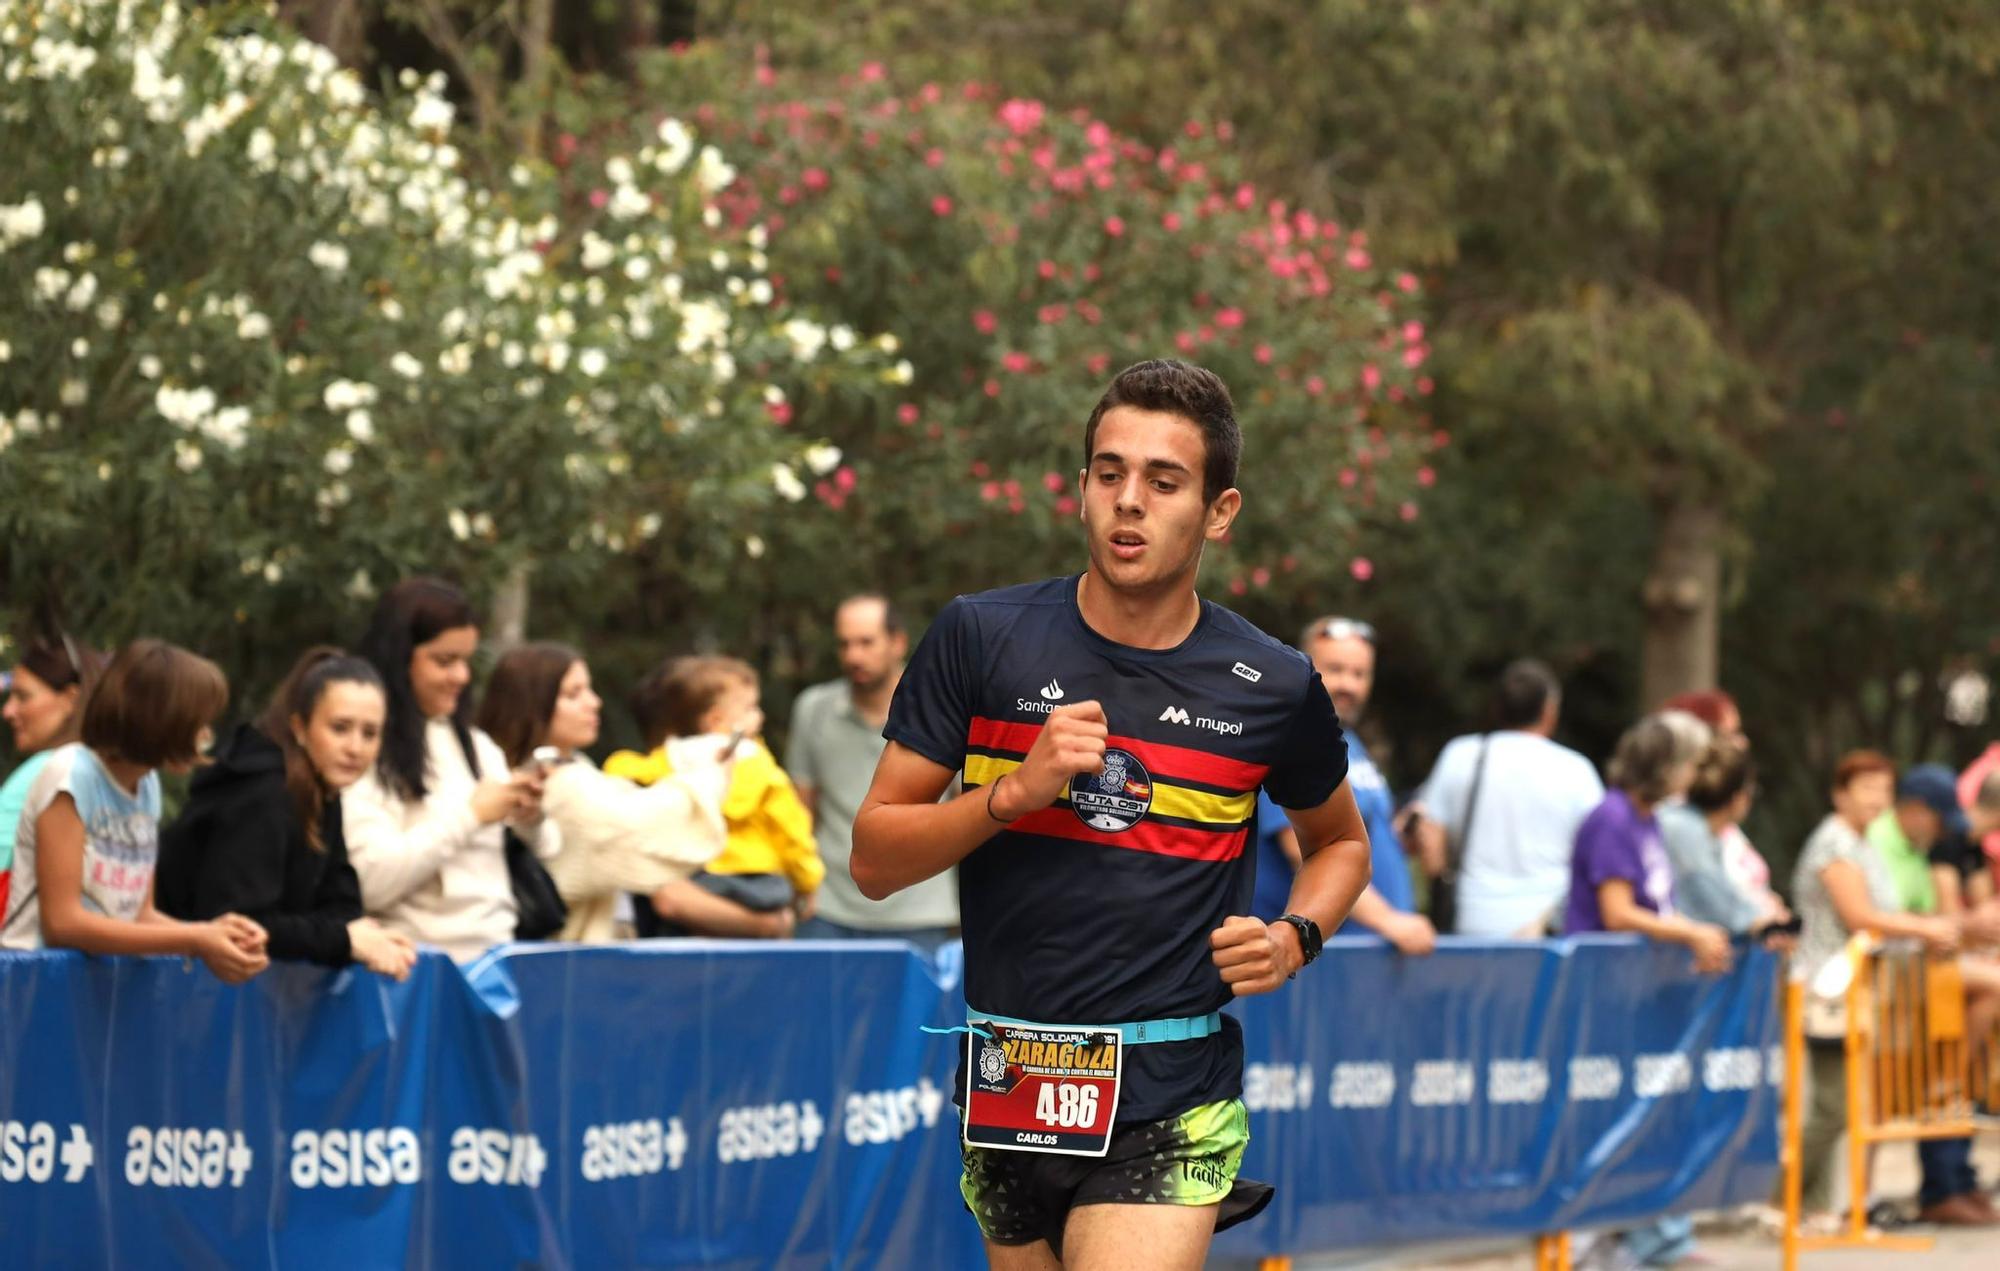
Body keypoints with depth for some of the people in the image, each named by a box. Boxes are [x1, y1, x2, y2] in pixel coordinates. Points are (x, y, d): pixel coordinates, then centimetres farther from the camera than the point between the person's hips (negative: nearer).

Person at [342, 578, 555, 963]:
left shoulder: (479, 748, 18)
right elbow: (370, 884, -12)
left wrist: (531, 823, 1)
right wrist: (470, 816, -11)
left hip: (496, 955, 6)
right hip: (418, 961, -6)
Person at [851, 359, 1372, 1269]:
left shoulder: (1273, 687, 1)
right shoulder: (980, 639, -1)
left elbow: (1339, 840, 21)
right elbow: (873, 859, 0)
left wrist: (1294, 939, 1)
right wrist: (1015, 793, -15)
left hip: (1171, 1115, -2)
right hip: (1010, 1090, 2)